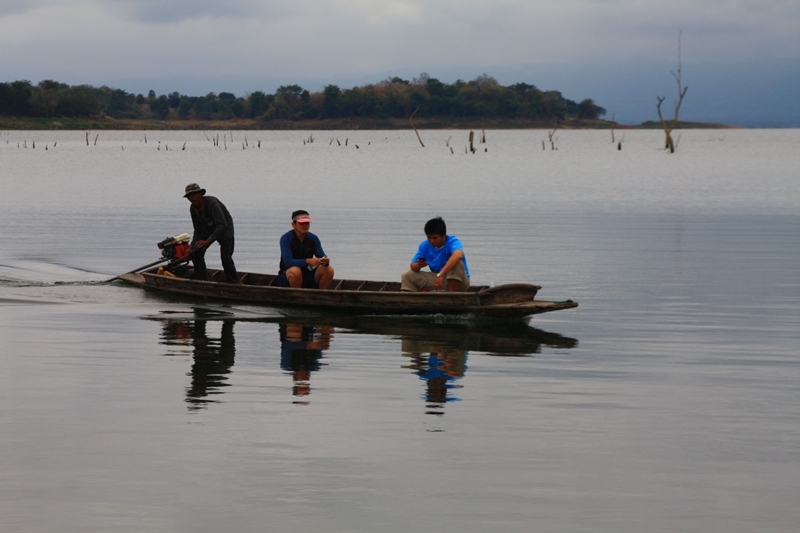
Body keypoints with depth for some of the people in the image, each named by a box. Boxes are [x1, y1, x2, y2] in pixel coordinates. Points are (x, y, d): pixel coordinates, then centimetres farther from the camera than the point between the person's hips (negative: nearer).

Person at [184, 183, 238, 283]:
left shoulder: (211, 203, -32)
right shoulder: (193, 208, -8)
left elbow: (222, 225, -39)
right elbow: (198, 230, 4)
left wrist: (208, 241, -44)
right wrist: (193, 244, -11)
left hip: (224, 229, -7)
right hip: (207, 229, 7)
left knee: (226, 257, -15)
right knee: (196, 253, -9)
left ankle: (233, 283, 3)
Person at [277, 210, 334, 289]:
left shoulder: (313, 239, 1)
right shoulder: (286, 238, -13)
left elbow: (322, 256, -1)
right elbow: (288, 262, -24)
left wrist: (325, 261, -27)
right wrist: (308, 261, -36)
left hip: (307, 277, 4)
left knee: (329, 270, -18)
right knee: (295, 271, -38)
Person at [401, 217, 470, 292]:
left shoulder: (452, 242, -22)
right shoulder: (424, 246, -5)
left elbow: (458, 255, -46)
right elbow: (413, 266, -3)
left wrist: (440, 274, -53)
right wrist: (418, 265, -28)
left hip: (458, 281, -5)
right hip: (438, 278, 5)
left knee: (456, 264, -35)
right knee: (408, 276, -3)